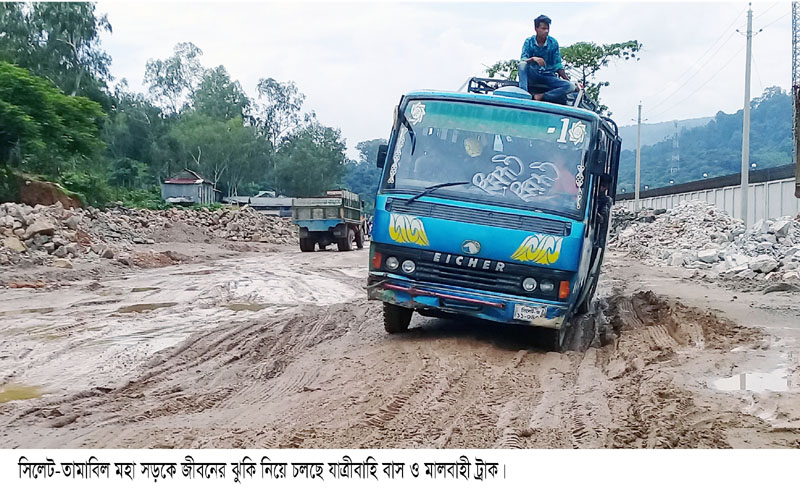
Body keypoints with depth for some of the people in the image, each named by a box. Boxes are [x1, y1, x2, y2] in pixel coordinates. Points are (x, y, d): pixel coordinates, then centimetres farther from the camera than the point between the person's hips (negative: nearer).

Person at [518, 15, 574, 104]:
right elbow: (523, 60, -13)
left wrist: (567, 79, -11)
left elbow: (557, 65, 2)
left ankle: (540, 96, -36)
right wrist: (533, 59, -35)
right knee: (523, 64, -33)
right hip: (533, 76, -1)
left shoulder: (553, 43, 1)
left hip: (549, 76, 1)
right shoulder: (529, 42, -2)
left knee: (570, 86, -27)